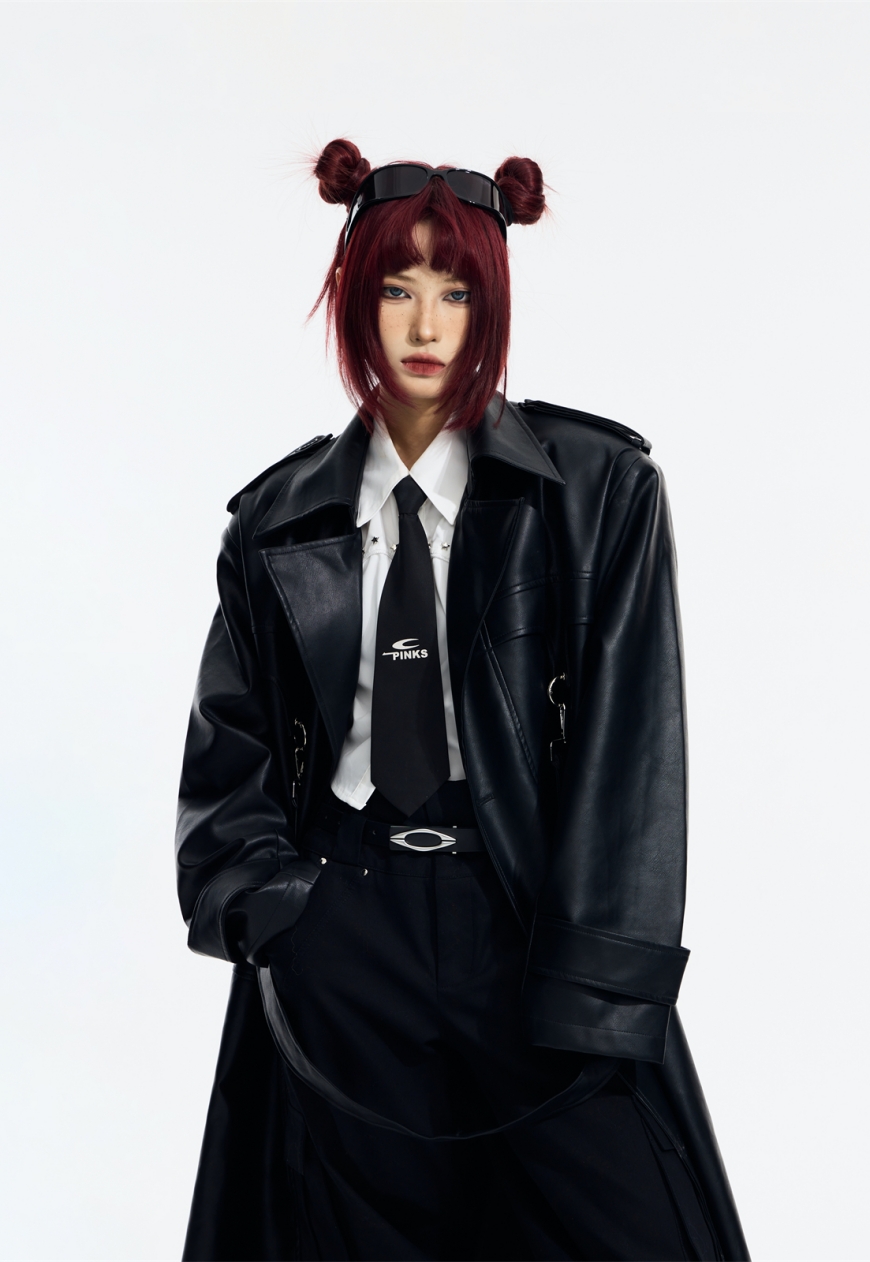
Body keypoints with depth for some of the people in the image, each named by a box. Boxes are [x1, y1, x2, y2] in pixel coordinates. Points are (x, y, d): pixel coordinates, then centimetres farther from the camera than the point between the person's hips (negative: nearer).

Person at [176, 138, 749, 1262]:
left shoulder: (597, 490, 0)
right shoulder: (279, 522, 8)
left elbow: (632, 744, -7)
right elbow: (229, 750, 12)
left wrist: (592, 992, -13)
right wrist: (273, 910, -3)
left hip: (534, 919, -2)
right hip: (338, 937, 2)